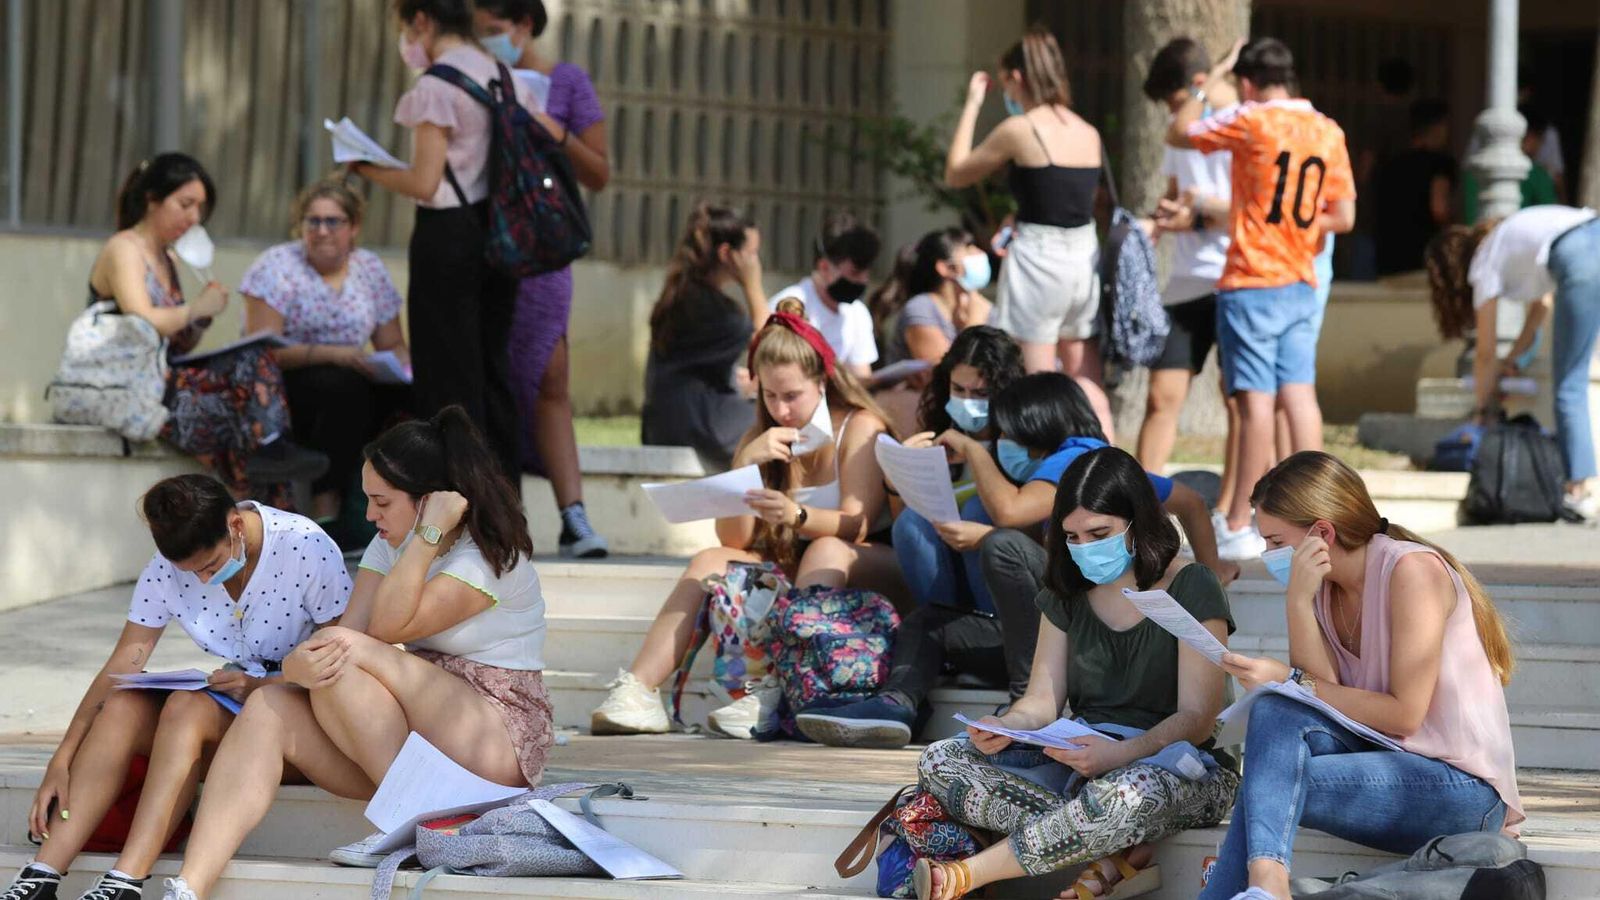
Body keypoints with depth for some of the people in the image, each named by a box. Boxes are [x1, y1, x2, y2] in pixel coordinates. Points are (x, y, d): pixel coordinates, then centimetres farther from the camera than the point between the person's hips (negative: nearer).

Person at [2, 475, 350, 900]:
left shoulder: (307, 549, -17)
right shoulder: (167, 568, -4)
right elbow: (123, 664, -6)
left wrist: (259, 687, -27)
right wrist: (61, 761, -15)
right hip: (231, 699, 5)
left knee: (186, 708, -32)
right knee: (121, 707, -23)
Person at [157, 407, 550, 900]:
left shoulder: (492, 556, -12)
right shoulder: (389, 545, 11)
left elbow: (388, 626, -21)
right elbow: (351, 628, -4)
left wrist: (430, 532, -22)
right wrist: (297, 664, -26)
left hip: (501, 743, -7)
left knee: (346, 657, -27)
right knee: (268, 710, -16)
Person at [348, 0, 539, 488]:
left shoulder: (435, 87, -14)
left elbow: (424, 183, -18)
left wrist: (368, 170, -3)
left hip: (447, 233, -7)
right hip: (501, 236, 7)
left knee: (448, 379, -2)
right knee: (492, 370, 13)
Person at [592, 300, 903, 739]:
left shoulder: (859, 427, -6)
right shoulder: (760, 440, 8)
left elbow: (857, 524, -19)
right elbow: (734, 539, -1)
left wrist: (798, 516, -39)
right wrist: (748, 464, -16)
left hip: (868, 570, -5)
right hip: (790, 570, 5)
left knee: (827, 550, -35)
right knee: (711, 561, -18)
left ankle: (772, 695, -48)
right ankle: (637, 691, -34)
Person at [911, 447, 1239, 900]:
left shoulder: (1192, 589, -7)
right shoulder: (1066, 594, 12)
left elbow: (1197, 718, -13)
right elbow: (1043, 698, 7)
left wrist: (1120, 753, -31)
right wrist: (1006, 727, -18)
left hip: (1174, 764, -6)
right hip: (1084, 760, 6)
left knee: (1129, 791, -44)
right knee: (940, 761, -17)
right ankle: (1116, 855, -28)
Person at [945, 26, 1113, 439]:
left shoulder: (1019, 130, -9)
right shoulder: (1089, 133, 8)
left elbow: (955, 174, 4)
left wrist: (972, 106, 11)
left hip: (1037, 262, -6)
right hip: (1086, 259, 6)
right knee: (1087, 387, 10)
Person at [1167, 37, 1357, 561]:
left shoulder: (1251, 121, -9)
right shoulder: (1328, 132, 7)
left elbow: (1178, 135, 4)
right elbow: (1343, 218, 8)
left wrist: (1210, 82, 13)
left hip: (1252, 283, -5)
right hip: (1302, 285, 5)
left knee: (1257, 399, -7)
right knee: (1299, 395, 5)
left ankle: (1238, 527, -5)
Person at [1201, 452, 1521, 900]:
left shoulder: (1412, 569, -12)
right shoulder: (1325, 587, 10)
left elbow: (1405, 714, -16)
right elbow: (1324, 691, -4)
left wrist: (1290, 680, -15)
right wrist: (1298, 601, -14)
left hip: (1461, 785, -7)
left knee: (1274, 782, -26)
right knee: (1274, 712, -22)